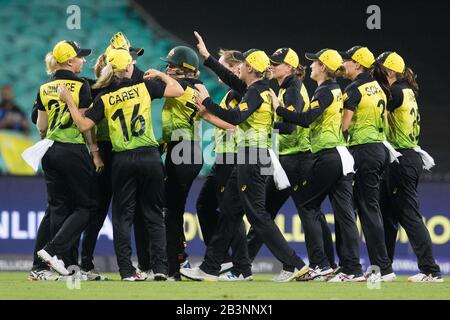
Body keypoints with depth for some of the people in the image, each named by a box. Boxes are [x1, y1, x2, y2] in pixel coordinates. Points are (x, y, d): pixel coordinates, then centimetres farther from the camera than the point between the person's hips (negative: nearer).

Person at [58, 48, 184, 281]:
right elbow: (178, 90, 0)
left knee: (123, 216, 8)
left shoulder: (104, 98, 1)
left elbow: (84, 125, -4)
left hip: (122, 160, 0)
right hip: (149, 157, 0)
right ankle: (160, 267, 2)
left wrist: (69, 101, 6)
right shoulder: (144, 87, -1)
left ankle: (127, 270, 1)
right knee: (153, 214, 9)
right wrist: (160, 75, 17)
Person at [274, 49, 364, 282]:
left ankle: (321, 263, -3)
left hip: (327, 156, -8)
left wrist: (279, 109, -14)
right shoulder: (336, 90, 17)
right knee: (343, 212, 4)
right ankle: (353, 270, 0)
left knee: (307, 204, 3)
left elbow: (307, 119, -22)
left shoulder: (325, 92, -10)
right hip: (342, 156, 8)